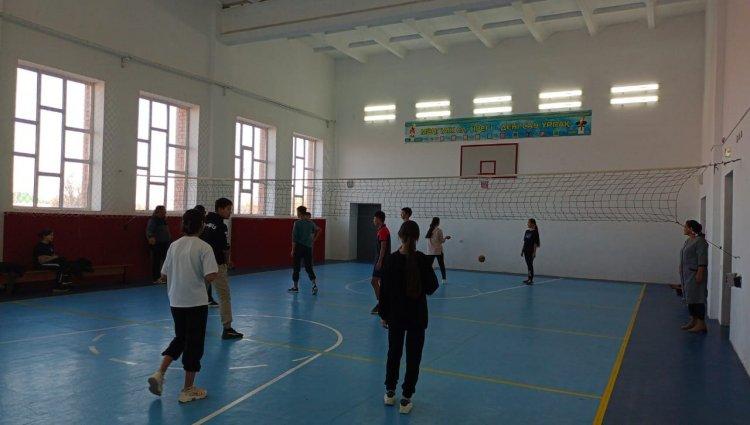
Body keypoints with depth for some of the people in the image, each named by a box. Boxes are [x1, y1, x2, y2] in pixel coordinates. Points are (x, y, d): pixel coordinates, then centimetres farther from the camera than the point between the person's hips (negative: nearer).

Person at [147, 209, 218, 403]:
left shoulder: (174, 246, 2)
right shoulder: (204, 247, -13)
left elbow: (164, 275, 6)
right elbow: (210, 276, -21)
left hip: (176, 302, 5)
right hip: (196, 303, -5)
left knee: (180, 339, 24)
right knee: (194, 344, 7)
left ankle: (159, 373, 12)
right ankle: (187, 390, 17)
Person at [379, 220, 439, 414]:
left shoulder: (391, 260, -10)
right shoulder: (423, 260, -12)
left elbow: (384, 290, -6)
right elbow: (432, 287, -4)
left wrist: (383, 314, 5)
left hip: (395, 315, 1)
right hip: (417, 316, -1)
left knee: (394, 353, 18)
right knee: (413, 357, 9)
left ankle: (390, 392, 29)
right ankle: (406, 399, 13)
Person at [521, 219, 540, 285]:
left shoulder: (535, 232, -10)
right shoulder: (527, 231, 11)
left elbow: (535, 243, -13)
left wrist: (534, 252, -16)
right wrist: (522, 250, 15)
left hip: (531, 251, -7)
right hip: (526, 251, 7)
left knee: (530, 265, -5)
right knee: (528, 265, 12)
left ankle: (531, 280, -1)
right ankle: (529, 278, 19)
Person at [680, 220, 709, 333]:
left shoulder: (700, 241, -14)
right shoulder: (688, 241, 15)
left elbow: (702, 260, -18)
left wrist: (699, 274, -22)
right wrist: (682, 272, 19)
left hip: (695, 274, -10)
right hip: (687, 274, 10)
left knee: (697, 298, -8)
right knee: (690, 298, 12)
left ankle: (701, 324, -5)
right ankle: (693, 321, 19)